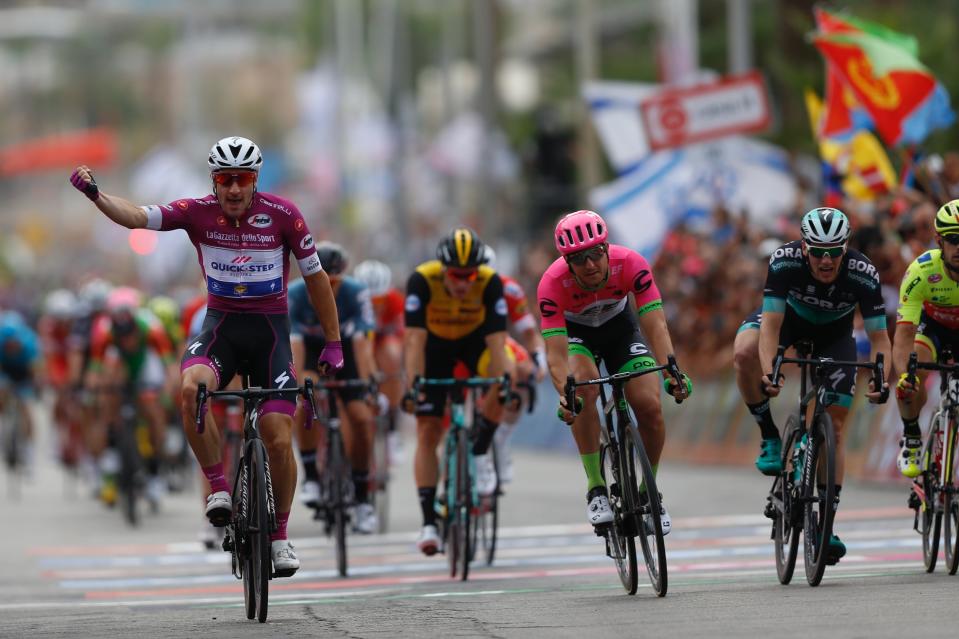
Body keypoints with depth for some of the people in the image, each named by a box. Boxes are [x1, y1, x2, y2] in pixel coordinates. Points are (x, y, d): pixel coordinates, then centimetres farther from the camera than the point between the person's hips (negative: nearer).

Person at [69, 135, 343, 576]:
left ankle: (280, 534, 14)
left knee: (279, 441, -9)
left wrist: (333, 343, 2)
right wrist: (96, 195, -39)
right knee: (190, 387, -33)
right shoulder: (198, 212, -8)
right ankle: (218, 487, -17)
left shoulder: (281, 214, -10)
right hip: (221, 325, 1)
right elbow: (135, 217, -19)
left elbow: (315, 276, -1)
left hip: (270, 329, -1)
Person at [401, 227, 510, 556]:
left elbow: (496, 341, -36)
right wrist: (413, 386, -47)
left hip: (474, 339, 0)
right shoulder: (422, 280, -33)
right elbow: (415, 339, -38)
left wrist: (505, 383, -47)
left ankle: (479, 453, -8)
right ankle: (429, 522, -7)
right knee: (428, 432, -9)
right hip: (435, 343, 0)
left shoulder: (490, 283, -31)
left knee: (501, 387, -31)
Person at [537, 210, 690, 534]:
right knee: (585, 389, -32)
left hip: (620, 326, 1)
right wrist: (565, 394, -56)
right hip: (575, 331, -1)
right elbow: (555, 353, -38)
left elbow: (655, 325, -38)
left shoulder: (631, 264, -33)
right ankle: (596, 489, -20)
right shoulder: (552, 284, -35)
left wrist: (671, 373, -54)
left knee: (649, 406, -16)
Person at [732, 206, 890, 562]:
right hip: (789, 315, 0)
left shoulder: (863, 274, -34)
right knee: (744, 352, -34)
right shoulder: (785, 261, -36)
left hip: (834, 331, 0)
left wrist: (882, 380, -47)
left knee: (834, 425, -8)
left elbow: (878, 336, -30)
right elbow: (771, 324, -39)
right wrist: (768, 371, -55)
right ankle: (770, 437, -13)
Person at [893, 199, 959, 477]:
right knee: (912, 374, -29)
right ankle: (911, 439, -5)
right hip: (933, 324, -1)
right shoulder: (922, 271, -35)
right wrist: (903, 374, -55)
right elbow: (903, 333, -37)